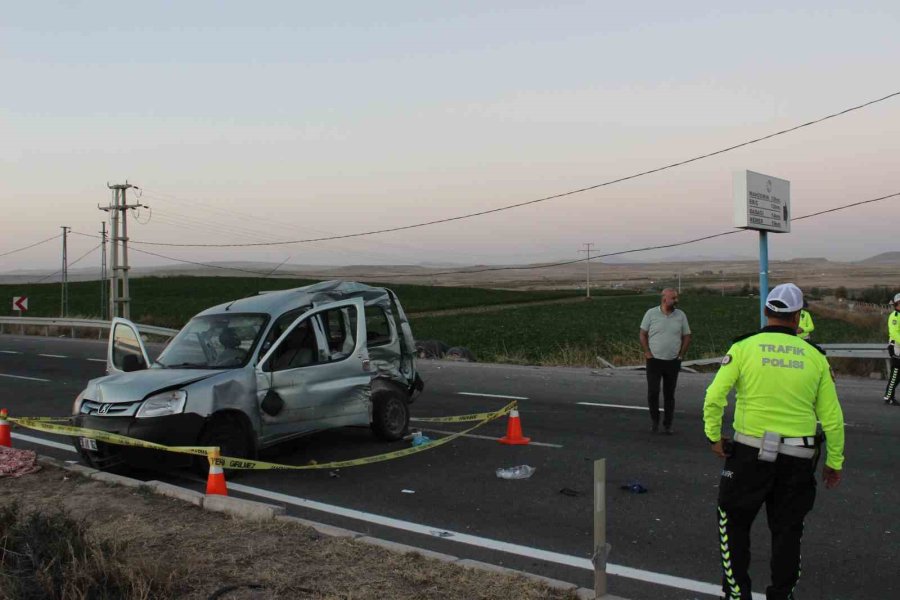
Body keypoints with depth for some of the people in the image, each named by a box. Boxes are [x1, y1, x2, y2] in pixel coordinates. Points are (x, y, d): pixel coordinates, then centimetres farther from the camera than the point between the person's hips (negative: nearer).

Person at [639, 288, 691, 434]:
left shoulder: (681, 315, 2)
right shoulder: (651, 313, -4)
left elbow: (686, 337, 9)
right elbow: (643, 335, 2)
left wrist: (681, 355, 2)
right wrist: (648, 354, -5)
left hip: (673, 362, 2)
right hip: (654, 361, -2)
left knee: (669, 394, 8)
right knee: (653, 392, -2)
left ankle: (668, 424, 17)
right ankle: (654, 421, 16)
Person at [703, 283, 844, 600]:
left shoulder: (743, 347, -5)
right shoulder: (815, 356, 1)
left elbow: (714, 398, -10)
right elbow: (832, 417, 3)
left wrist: (714, 437, 4)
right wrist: (834, 462, 14)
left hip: (750, 453, -2)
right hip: (798, 460, 2)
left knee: (734, 522, 16)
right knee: (787, 530, 17)